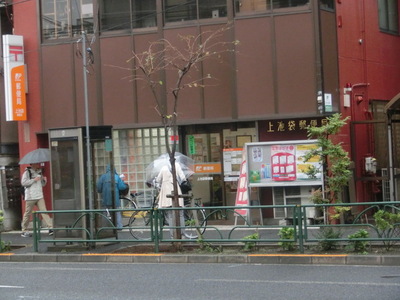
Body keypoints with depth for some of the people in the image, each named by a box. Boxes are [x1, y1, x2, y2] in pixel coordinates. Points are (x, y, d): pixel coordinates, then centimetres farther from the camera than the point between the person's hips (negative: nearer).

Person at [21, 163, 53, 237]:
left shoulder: (39, 172, 15)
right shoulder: (27, 172, -5)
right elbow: (23, 183, -15)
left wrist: (44, 181, 2)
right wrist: (34, 180, -17)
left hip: (39, 196, 5)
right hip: (30, 197, -5)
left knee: (44, 211, -6)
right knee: (28, 213, 3)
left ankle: (50, 228, -12)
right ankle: (24, 231, 13)